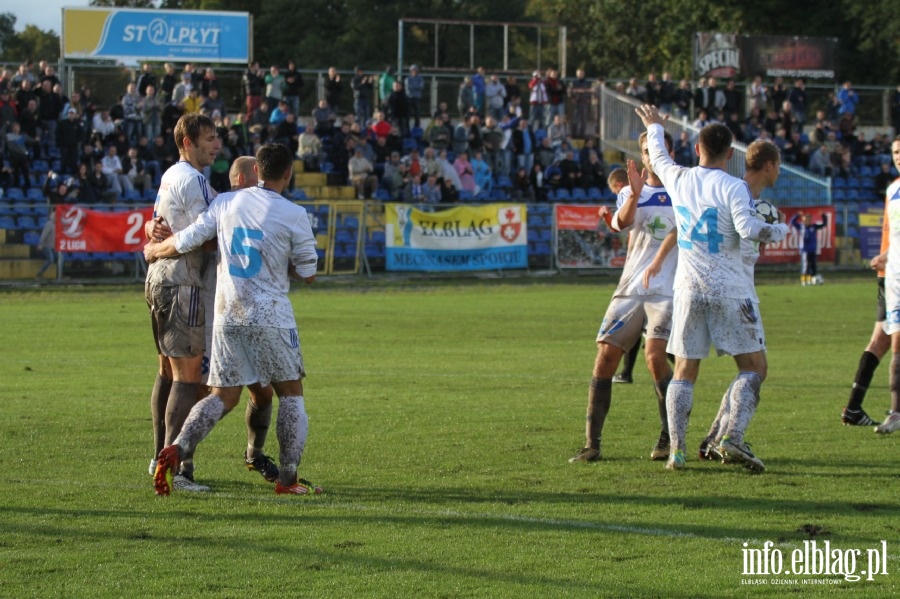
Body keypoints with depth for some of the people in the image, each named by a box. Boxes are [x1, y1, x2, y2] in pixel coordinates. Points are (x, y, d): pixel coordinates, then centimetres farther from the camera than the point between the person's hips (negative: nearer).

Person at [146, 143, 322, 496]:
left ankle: (177, 449, -9)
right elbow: (307, 274, 1)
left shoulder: (225, 203, 3)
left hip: (227, 314, 4)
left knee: (223, 396, 12)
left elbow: (184, 242, 5)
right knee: (291, 393, 9)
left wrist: (153, 251, 24)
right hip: (271, 315, -4)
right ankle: (288, 479, 5)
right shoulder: (294, 215, -7)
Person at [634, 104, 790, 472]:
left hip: (688, 289, 4)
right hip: (730, 290, -4)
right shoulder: (733, 188, -9)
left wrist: (655, 128, 46)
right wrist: (778, 232, -2)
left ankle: (676, 448, 0)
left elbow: (659, 158, 27)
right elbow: (747, 228, -21)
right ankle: (733, 438, -16)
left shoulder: (678, 180, 6)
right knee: (754, 366, 2)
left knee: (684, 371, 9)